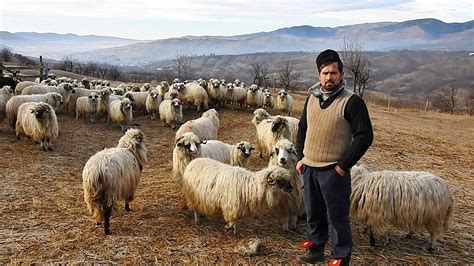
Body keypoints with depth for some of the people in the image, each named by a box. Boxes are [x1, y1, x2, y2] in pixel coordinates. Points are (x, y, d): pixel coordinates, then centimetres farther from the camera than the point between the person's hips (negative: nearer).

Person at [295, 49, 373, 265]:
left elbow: (365, 136, -14)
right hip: (309, 168, 6)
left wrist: (343, 166, -15)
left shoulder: (352, 102, -11)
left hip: (334, 172, -6)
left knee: (337, 218, 4)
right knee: (313, 214, 18)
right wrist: (300, 157, 10)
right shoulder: (312, 98, 8)